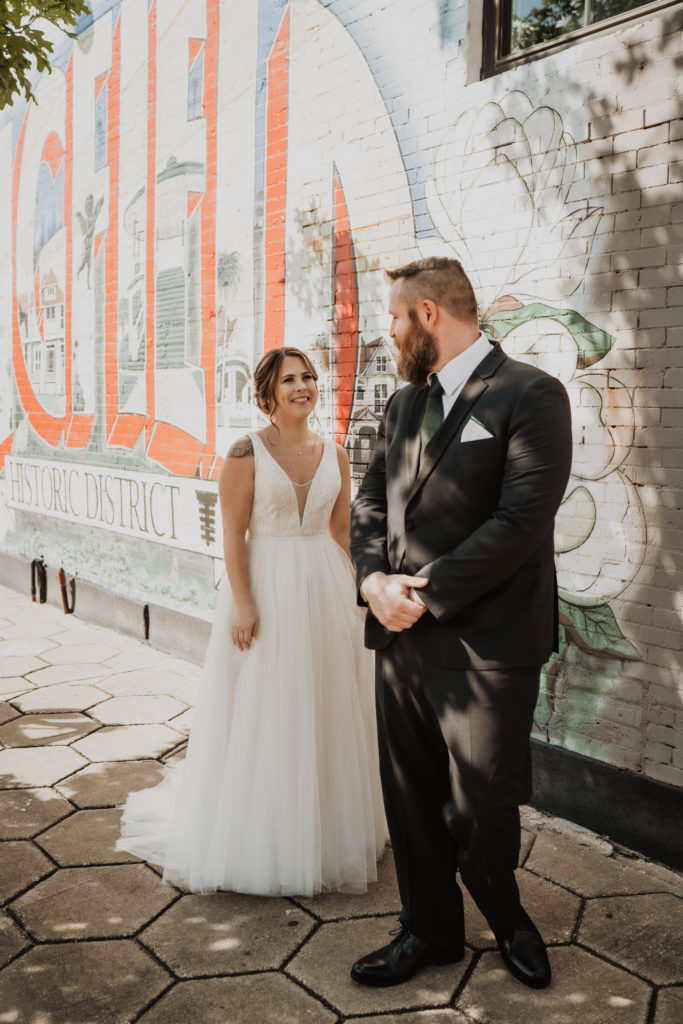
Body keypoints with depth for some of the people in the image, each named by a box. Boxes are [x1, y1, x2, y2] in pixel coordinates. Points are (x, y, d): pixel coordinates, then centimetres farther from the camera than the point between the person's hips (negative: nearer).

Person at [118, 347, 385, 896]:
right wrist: (242, 602, -16)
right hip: (265, 587, -4)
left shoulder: (336, 454, 6)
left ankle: (327, 832, 30)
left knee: (327, 713, 12)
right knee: (261, 713, 5)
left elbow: (342, 532, 10)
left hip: (325, 590, 5)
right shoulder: (247, 451, -7)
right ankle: (260, 842, 22)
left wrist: (354, 595, 7)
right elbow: (234, 533, -10)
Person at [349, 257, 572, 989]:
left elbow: (521, 519, -17)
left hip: (486, 646, -6)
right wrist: (374, 579, -6)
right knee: (411, 800, 15)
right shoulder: (403, 404, 14)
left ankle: (507, 922, 37)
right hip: (401, 636, 6)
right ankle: (430, 930, 37)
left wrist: (429, 593, -17)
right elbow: (369, 504, 13)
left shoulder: (531, 395, -8)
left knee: (480, 810, 5)